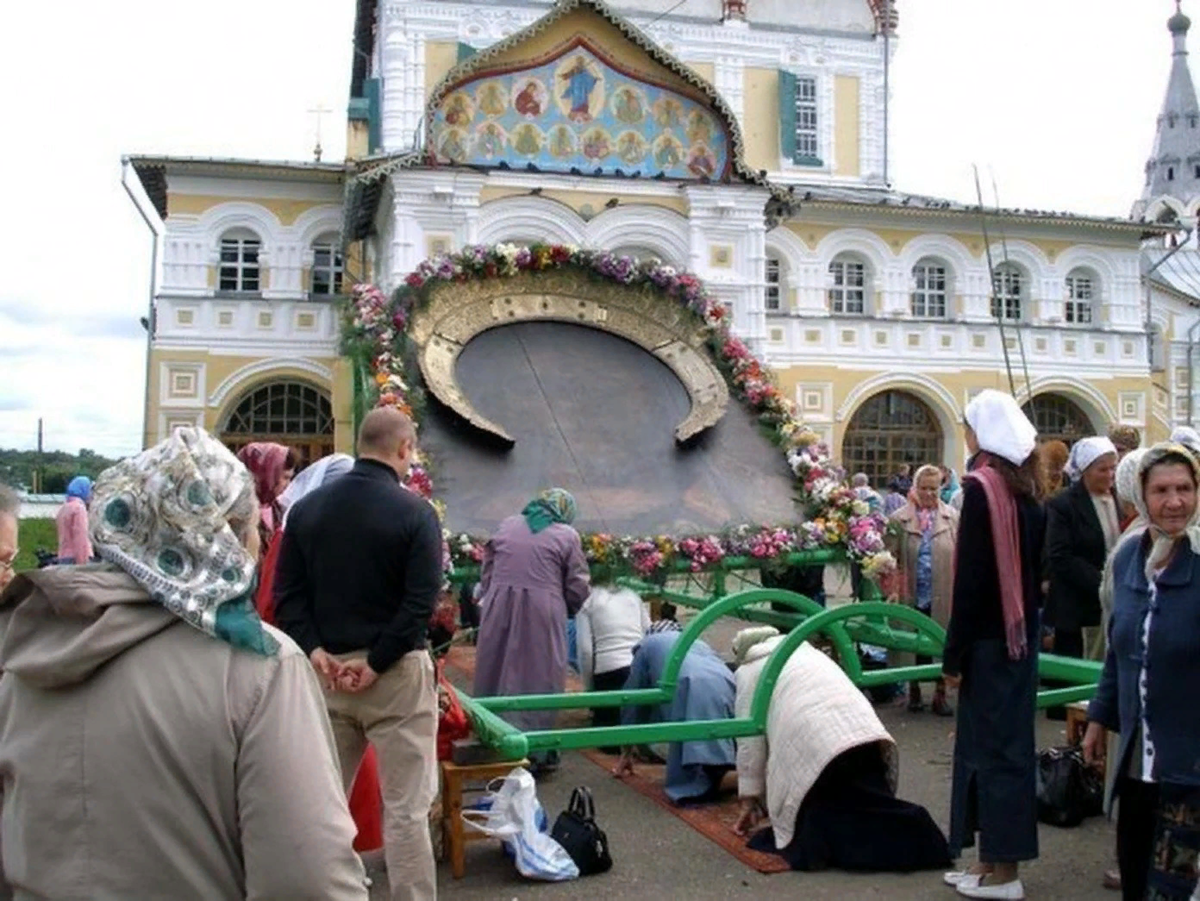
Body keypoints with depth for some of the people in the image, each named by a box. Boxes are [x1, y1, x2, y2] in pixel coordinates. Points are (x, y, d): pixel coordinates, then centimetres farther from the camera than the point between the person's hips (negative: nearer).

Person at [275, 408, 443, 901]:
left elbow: (287, 593, 2)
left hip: (324, 672, 5)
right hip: (396, 672, -5)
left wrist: (315, 651, -5)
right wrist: (375, 662, -12)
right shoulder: (415, 511, -9)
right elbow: (421, 602, -16)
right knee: (405, 807, 2)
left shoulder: (305, 507, 6)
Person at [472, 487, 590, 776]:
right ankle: (535, 752, 10)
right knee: (538, 679, 5)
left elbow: (486, 572, 15)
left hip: (498, 610, 4)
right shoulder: (567, 536, 2)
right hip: (542, 614, -3)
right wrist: (565, 611, 19)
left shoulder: (506, 526, 12)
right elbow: (578, 588, 2)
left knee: (497, 675, 14)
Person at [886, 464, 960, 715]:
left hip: (944, 596, 0)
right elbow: (891, 557, -3)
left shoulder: (953, 517, 2)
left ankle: (940, 694, 20)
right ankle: (914, 690, 27)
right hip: (913, 596, 0)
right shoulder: (900, 519, -1)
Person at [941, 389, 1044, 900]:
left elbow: (971, 577, -18)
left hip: (989, 638, -8)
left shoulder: (983, 486, -16)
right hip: (1022, 634, 8)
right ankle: (995, 859, 24)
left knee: (990, 743, 0)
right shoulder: (1026, 485, 8)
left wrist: (953, 654, -13)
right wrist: (1027, 620, 19)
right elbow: (1034, 569, 13)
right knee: (1006, 739, 14)